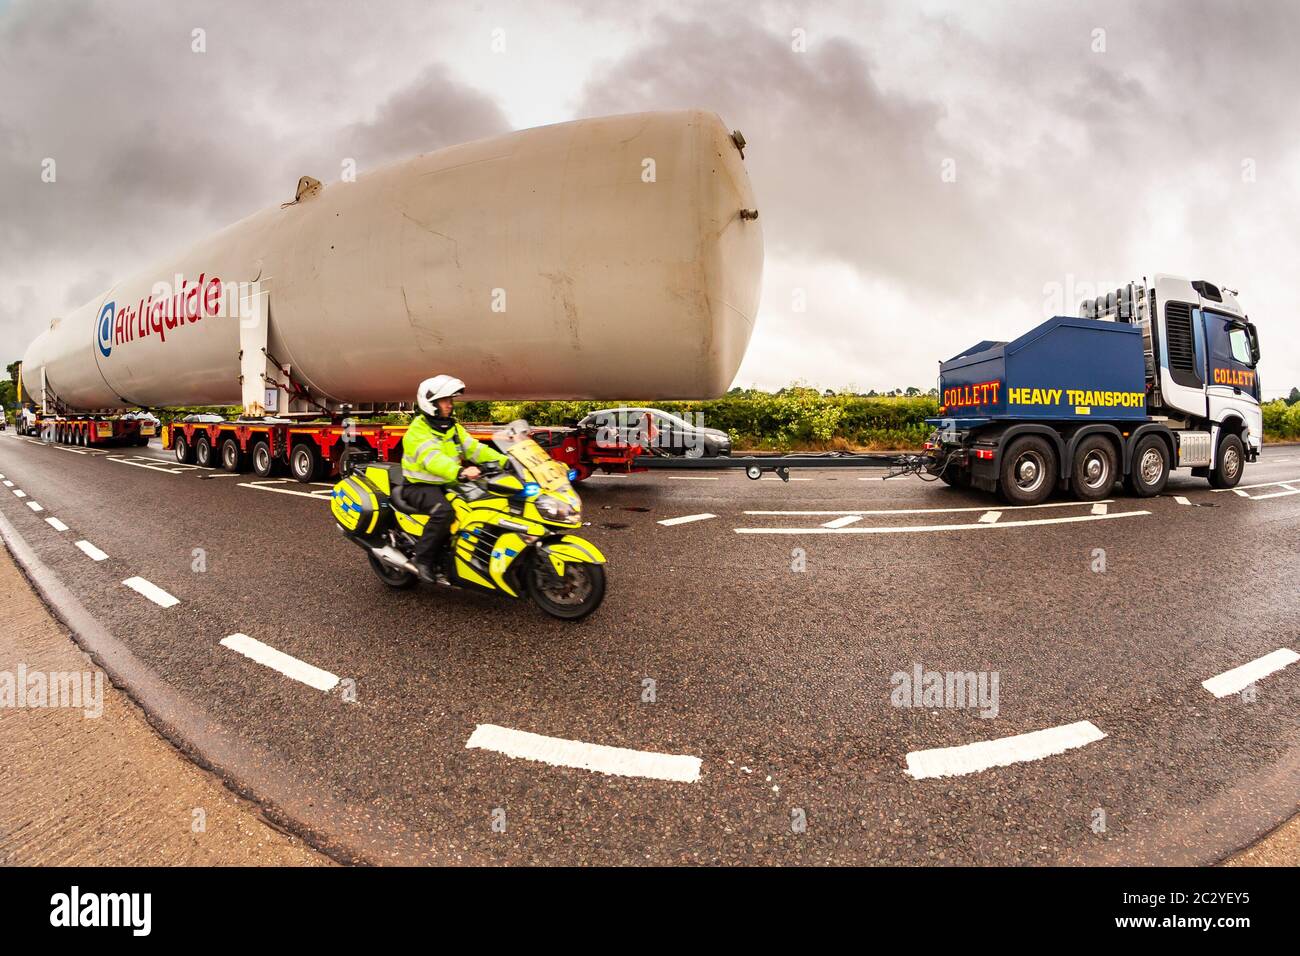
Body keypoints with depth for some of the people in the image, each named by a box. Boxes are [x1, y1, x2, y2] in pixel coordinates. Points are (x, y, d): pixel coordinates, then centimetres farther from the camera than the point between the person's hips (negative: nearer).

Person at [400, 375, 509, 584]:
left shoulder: (454, 428, 13)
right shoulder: (418, 430, -13)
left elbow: (475, 448, 1)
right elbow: (432, 458, -31)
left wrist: (504, 461, -15)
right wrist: (460, 472, -50)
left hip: (447, 485, 8)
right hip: (420, 486, -8)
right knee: (444, 511, -35)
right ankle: (422, 558, -18)